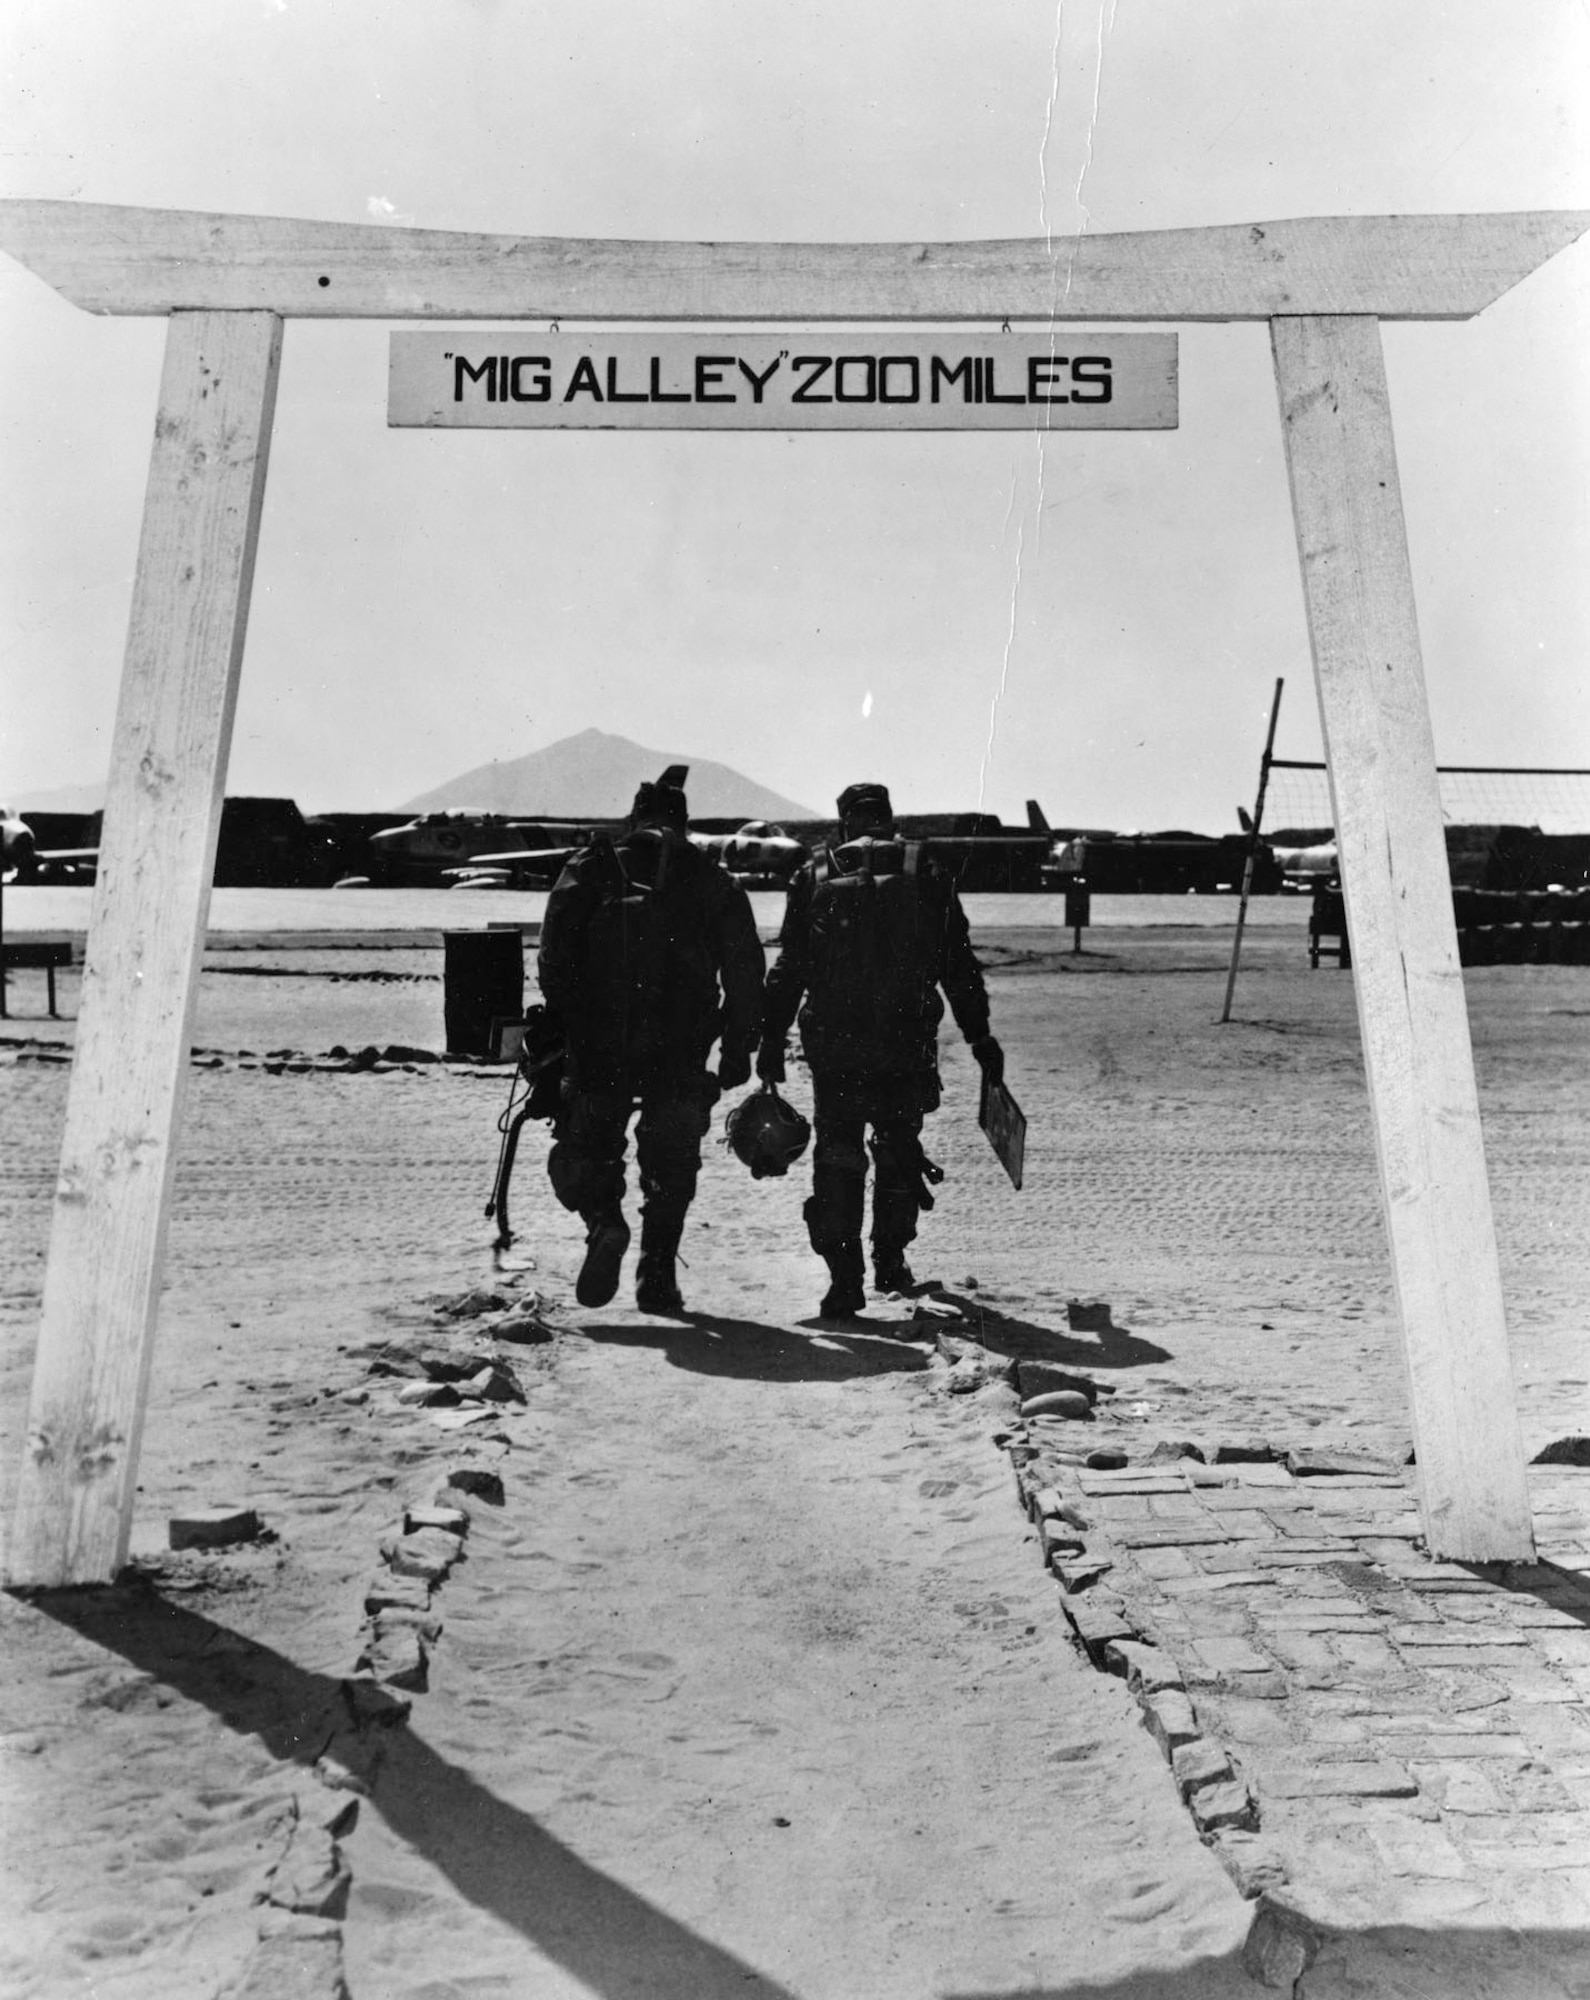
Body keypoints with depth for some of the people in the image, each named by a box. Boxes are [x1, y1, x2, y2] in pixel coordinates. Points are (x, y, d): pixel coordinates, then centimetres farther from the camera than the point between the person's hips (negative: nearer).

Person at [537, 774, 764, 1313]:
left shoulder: (590, 868, 7)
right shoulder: (711, 879, 11)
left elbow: (555, 955, -3)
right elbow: (745, 970, 6)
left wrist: (563, 1028, 2)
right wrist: (738, 1048, 10)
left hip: (599, 1047, -1)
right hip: (681, 1053, 1)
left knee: (582, 1150, 12)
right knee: (671, 1164, 13)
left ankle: (604, 1220, -16)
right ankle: (658, 1279, 9)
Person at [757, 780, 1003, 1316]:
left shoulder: (815, 877, 4)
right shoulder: (925, 873, 4)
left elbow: (787, 970, 3)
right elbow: (960, 965, 4)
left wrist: (772, 1042, 7)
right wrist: (980, 1037, 9)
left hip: (833, 1045, -1)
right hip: (907, 1046, 1)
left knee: (836, 1156, 4)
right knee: (899, 1151, 18)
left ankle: (844, 1278, -3)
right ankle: (890, 1261, 25)